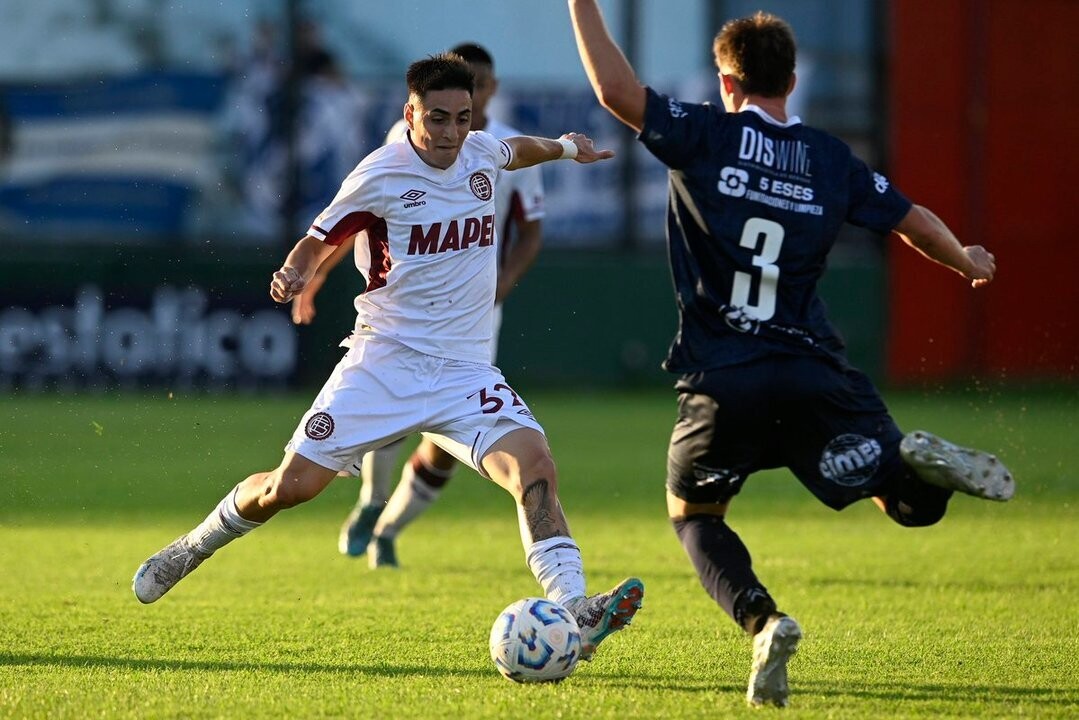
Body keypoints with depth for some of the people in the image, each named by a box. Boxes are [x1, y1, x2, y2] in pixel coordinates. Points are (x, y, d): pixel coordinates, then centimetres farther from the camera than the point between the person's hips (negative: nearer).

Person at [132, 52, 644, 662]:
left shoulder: (481, 153, 6)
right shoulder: (383, 173, -9)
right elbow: (322, 236, 1)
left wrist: (563, 147, 30)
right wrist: (296, 273, -16)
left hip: (465, 369, 3)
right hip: (386, 358, -3)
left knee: (535, 465, -22)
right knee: (291, 485, -3)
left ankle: (573, 613, -28)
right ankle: (191, 549, 26)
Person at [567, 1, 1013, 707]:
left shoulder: (705, 135, -1)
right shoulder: (832, 159, 11)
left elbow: (615, 89, -10)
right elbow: (916, 222, 20)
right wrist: (968, 261, 40)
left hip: (722, 382, -2)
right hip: (814, 373, 2)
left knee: (695, 515, 19)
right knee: (913, 503, 10)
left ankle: (763, 622, -9)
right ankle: (921, 460, -29)